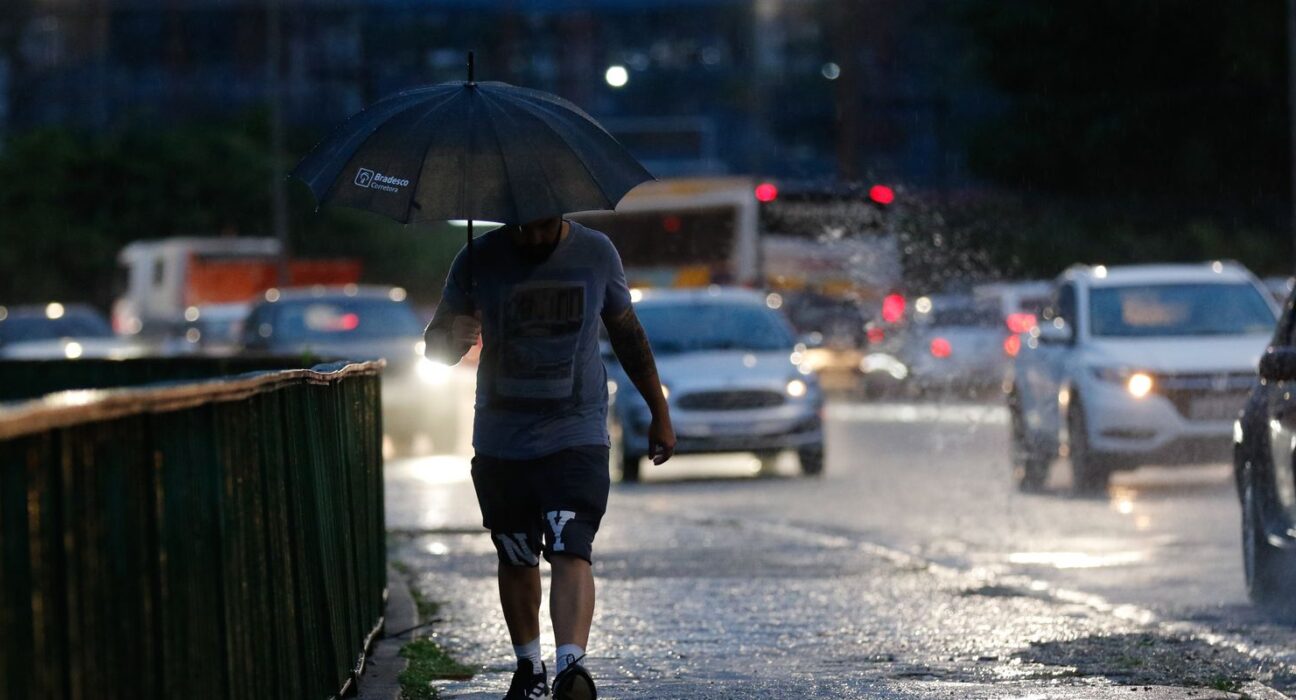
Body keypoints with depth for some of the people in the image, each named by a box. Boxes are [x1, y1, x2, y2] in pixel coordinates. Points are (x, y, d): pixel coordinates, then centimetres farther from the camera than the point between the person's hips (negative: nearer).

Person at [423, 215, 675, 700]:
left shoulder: (596, 254, 0)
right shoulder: (479, 261, -3)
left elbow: (627, 334, 13)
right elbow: (435, 348, 2)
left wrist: (659, 414, 17)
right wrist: (453, 337, -23)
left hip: (577, 436, -2)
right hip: (500, 441, 2)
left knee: (570, 550, -19)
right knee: (516, 559, 12)